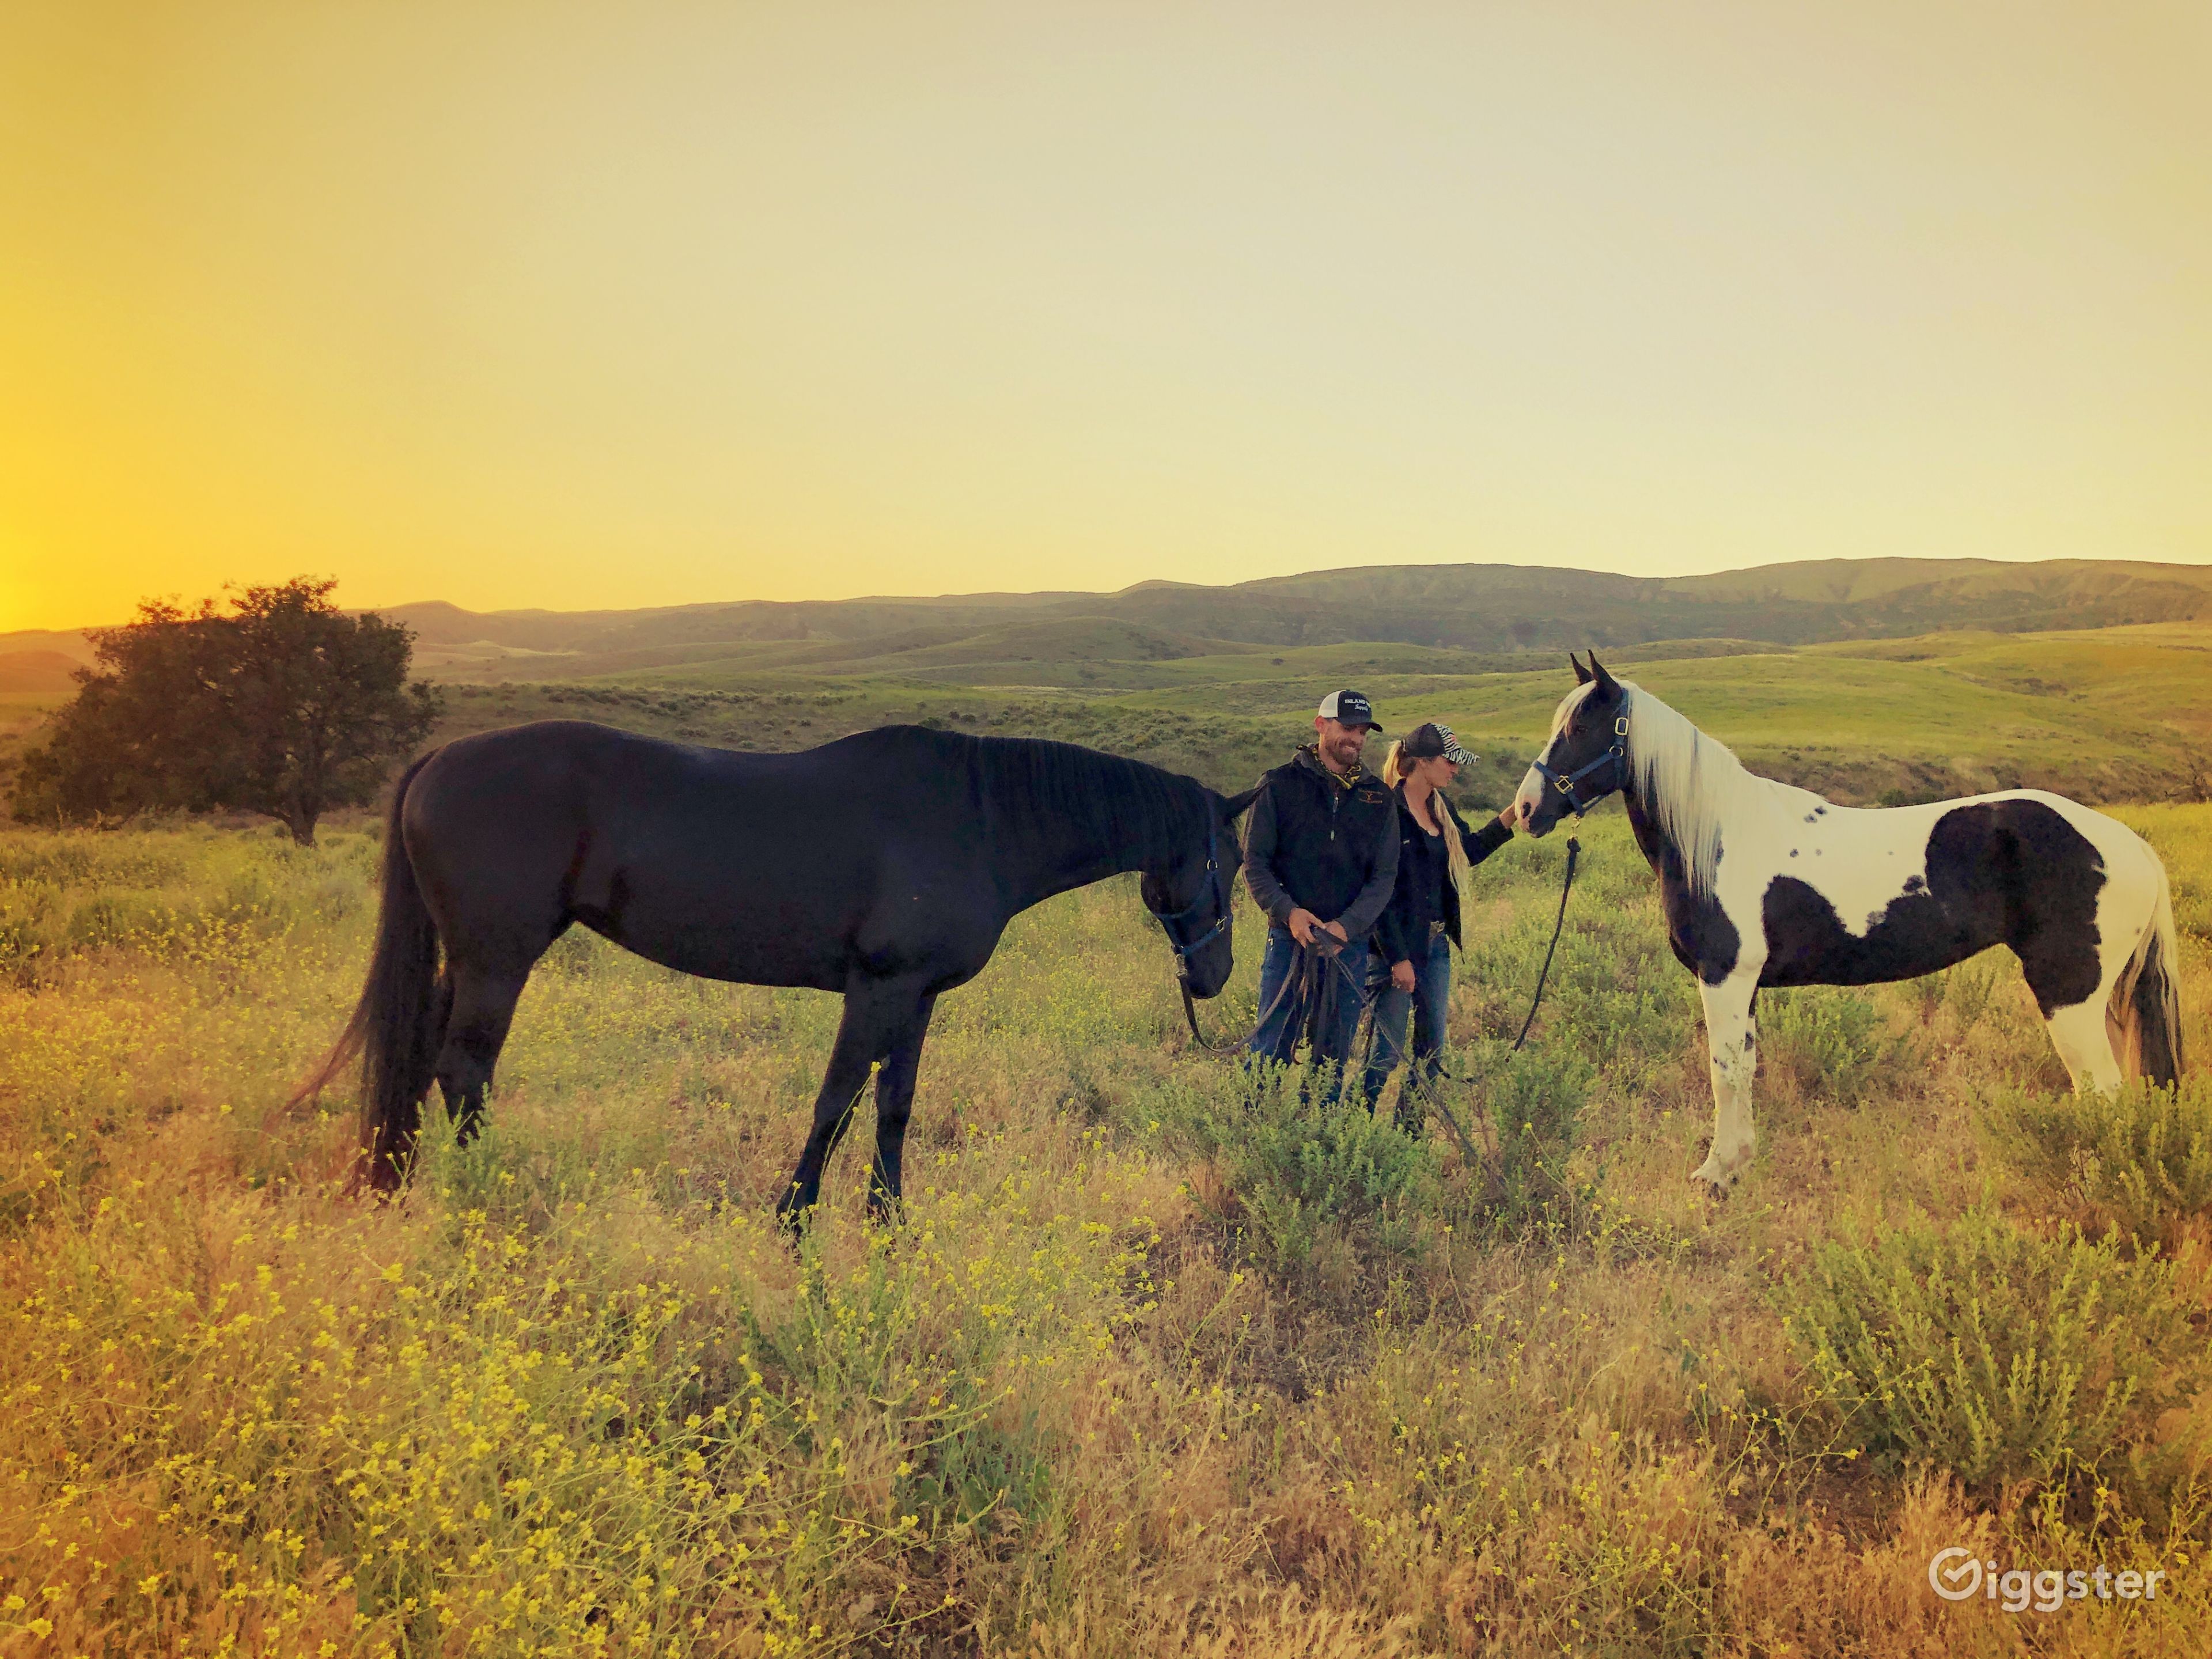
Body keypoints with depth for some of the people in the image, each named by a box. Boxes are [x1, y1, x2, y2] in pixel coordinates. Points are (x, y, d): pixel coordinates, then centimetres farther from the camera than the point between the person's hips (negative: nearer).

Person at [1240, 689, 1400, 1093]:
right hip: (1290, 939, -3)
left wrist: (1347, 926, -13)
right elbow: (1255, 862, -1)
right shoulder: (1279, 785, 2)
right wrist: (1288, 911, -18)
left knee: (1335, 1059, 9)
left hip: (1351, 945, 3)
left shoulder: (1378, 797, 9)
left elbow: (1384, 876, 4)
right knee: (1269, 1052, -4)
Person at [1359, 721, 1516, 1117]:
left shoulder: (1440, 808, 9)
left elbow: (1469, 851, 27)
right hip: (1395, 946, -8)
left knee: (1432, 1047, 12)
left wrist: (1511, 816, 15)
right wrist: (1398, 958, -20)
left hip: (1437, 943, 9)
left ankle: (1410, 1129, 24)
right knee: (1388, 1051, -3)